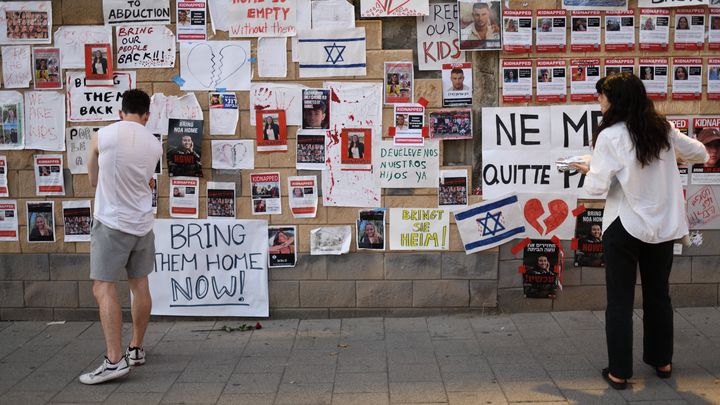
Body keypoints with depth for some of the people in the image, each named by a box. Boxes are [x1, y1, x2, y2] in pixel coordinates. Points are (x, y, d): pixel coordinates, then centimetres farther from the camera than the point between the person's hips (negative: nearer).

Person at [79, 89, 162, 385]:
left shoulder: (101, 136, -7)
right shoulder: (155, 145, 1)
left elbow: (94, 180, 7)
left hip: (112, 223, -5)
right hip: (142, 223, 5)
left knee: (104, 288, -5)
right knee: (139, 284, 13)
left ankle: (114, 360, -12)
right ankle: (136, 349, 24)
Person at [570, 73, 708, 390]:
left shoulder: (609, 136, -15)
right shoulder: (662, 128, 1)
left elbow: (597, 188, -17)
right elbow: (697, 152, 15)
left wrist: (589, 170, 4)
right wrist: (679, 158, 37)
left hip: (625, 227, -5)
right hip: (663, 225, 5)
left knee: (620, 302, 6)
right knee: (658, 295, 20)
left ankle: (619, 372, 11)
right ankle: (662, 361, 33)